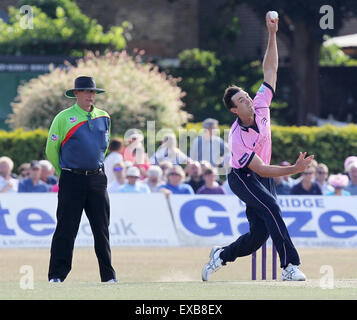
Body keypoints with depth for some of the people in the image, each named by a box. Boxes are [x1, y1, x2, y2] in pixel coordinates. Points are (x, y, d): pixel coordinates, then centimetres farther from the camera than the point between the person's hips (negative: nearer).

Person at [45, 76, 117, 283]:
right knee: (66, 229, -6)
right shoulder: (64, 118, -4)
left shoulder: (103, 118, 10)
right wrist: (64, 174, 9)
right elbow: (51, 149, 2)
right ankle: (56, 276, -3)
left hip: (97, 178, 4)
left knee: (102, 229, 5)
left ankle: (109, 276, 9)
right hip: (72, 179, -4)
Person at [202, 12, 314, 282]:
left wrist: (272, 34, -16)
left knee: (259, 235, -1)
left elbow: (270, 69, -7)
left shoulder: (261, 106, -9)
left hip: (263, 178, 7)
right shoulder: (237, 138, -26)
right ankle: (290, 266, -34)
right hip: (242, 178, -7)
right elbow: (261, 169, -27)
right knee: (271, 207, -31)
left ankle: (221, 255, 24)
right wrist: (294, 169, -37)